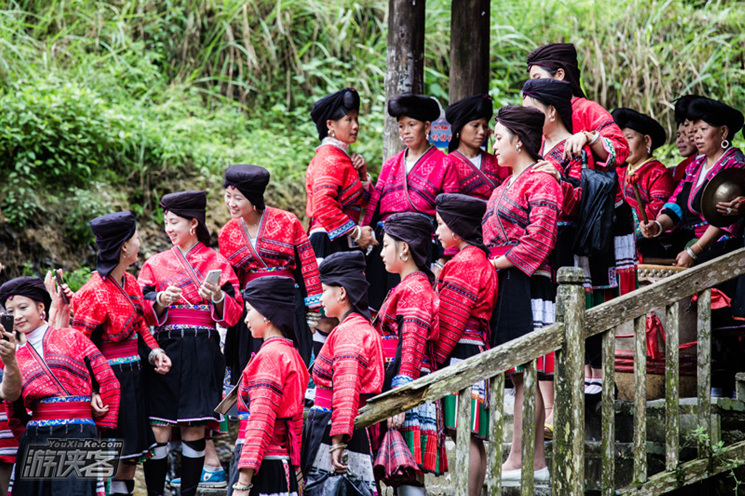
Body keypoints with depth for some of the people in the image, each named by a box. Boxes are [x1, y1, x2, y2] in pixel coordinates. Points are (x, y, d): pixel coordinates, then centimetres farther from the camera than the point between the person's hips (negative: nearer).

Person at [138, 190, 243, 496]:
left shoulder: (217, 263, 7)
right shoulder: (155, 264, 12)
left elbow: (234, 315, 2)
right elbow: (142, 313, 6)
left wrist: (217, 298, -17)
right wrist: (160, 303, -14)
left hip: (202, 353, -1)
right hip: (165, 350, 1)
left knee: (195, 429, 0)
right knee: (159, 427, -6)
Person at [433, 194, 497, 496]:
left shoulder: (464, 264, -12)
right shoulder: (481, 261, 19)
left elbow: (452, 321, -15)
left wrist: (436, 357, -11)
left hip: (460, 355, -10)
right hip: (477, 355, 10)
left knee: (466, 436, -11)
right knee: (473, 439, 10)